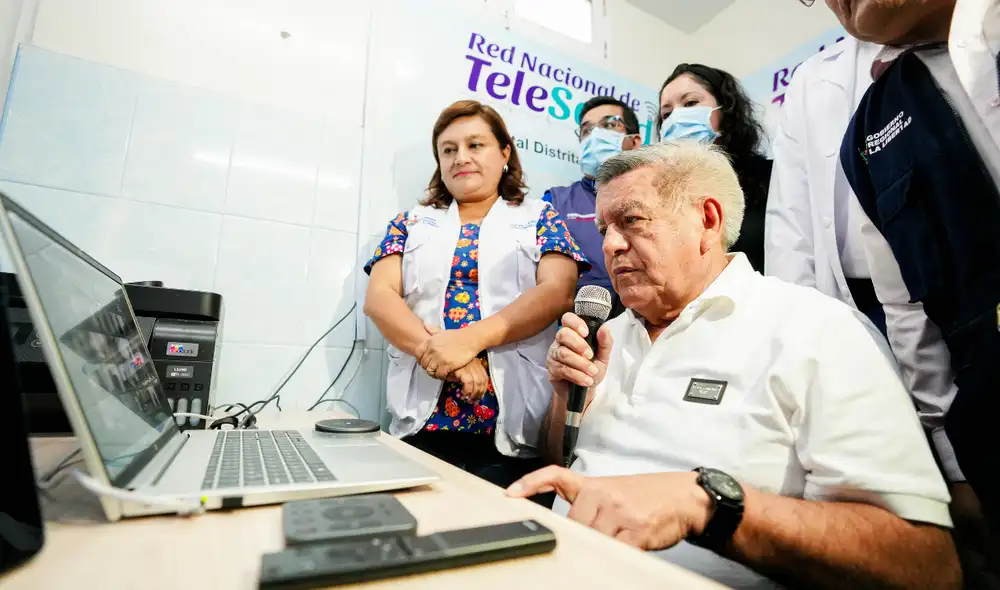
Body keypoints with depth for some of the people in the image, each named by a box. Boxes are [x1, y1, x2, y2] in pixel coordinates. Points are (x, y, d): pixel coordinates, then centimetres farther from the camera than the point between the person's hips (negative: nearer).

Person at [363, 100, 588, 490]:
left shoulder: (540, 218, 11)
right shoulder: (412, 223, 16)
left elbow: (557, 292, -6)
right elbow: (378, 297, 2)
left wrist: (471, 339, -19)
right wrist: (436, 349, -16)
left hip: (515, 420, -1)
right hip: (421, 416, 2)